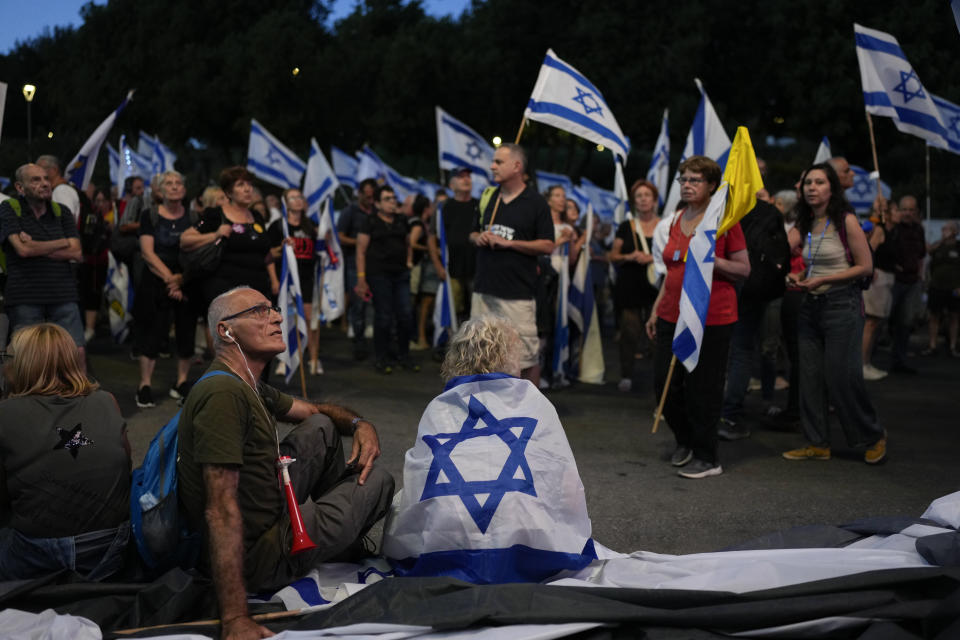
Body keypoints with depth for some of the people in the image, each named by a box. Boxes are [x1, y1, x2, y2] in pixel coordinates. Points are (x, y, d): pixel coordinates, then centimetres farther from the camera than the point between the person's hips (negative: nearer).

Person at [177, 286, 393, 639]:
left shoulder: (251, 388, 5)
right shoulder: (224, 394, -27)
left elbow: (315, 410, 23)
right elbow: (221, 510, -32)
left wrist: (360, 424, 0)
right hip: (258, 557, -9)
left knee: (322, 428, 15)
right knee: (378, 480, 5)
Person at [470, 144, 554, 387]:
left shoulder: (536, 202, -3)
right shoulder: (487, 197, 14)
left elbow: (547, 246, -7)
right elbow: (473, 233, 24)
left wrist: (509, 242, -14)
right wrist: (478, 238, 0)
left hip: (518, 293, -6)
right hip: (483, 289, 6)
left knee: (527, 354, -4)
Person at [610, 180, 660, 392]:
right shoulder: (626, 227, 11)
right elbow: (613, 256, 12)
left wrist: (653, 258, -8)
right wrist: (630, 257, -8)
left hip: (656, 285, 0)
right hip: (630, 286, 0)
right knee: (630, 330, -4)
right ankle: (626, 375, 2)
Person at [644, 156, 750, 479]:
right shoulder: (677, 219, 13)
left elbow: (744, 269, -4)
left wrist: (713, 260, -20)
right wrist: (656, 308, 19)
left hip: (711, 318, -6)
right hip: (672, 316, 6)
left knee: (703, 389, -1)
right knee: (664, 384, 6)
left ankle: (707, 458, 13)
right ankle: (685, 441, 30)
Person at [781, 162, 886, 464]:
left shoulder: (846, 221, -8)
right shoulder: (804, 225, 9)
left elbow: (865, 266, -10)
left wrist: (822, 280, -15)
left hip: (842, 305, -6)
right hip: (811, 305, 6)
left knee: (841, 376, -5)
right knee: (810, 377, 5)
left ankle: (874, 436, 15)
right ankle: (818, 444, 15)